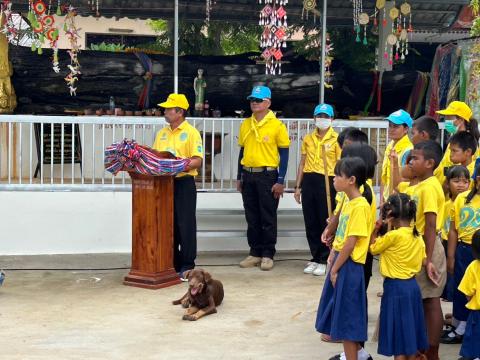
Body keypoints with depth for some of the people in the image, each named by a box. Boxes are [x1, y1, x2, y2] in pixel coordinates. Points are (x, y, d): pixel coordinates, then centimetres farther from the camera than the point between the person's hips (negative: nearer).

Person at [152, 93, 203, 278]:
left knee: (185, 225, -1)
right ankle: (171, 263, 19)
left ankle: (187, 265, 5)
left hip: (184, 183, -6)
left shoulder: (191, 133, -5)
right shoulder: (162, 133, 14)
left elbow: (197, 161, -12)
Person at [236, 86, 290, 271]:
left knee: (268, 218, 2)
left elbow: (284, 154, -5)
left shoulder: (276, 125, -6)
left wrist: (280, 181, -10)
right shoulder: (245, 124, 9)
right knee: (252, 218, 10)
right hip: (248, 175, 5)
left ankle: (268, 255, 11)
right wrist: (239, 177, 12)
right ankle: (255, 252, 20)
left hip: (267, 175, -5)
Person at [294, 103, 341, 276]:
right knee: (310, 222, 8)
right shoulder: (308, 138, 11)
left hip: (327, 181, -4)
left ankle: (324, 260, 12)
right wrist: (298, 186, 12)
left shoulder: (336, 139, -2)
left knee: (326, 222, 1)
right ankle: (315, 257, 20)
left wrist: (339, 188, -10)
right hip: (309, 181, 5)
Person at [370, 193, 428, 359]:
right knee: (410, 331, 16)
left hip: (395, 287, -7)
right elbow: (422, 261, 10)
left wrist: (376, 229, 3)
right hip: (412, 286, 7)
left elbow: (372, 248, -5)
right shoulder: (418, 237, 3)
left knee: (398, 333, 0)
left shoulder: (393, 235, -18)